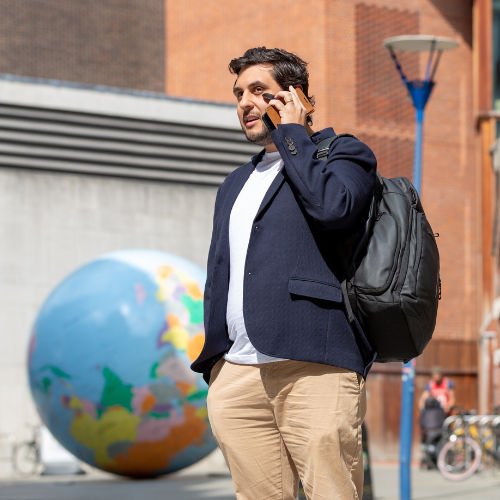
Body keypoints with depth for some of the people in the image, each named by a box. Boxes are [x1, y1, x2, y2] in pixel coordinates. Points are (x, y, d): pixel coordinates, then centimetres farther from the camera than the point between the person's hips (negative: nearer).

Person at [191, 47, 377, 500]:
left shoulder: (345, 154, 9)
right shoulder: (236, 184, 28)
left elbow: (334, 207, -15)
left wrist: (291, 135, -2)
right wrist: (212, 366, 19)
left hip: (312, 367, -6)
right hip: (234, 377, 6)